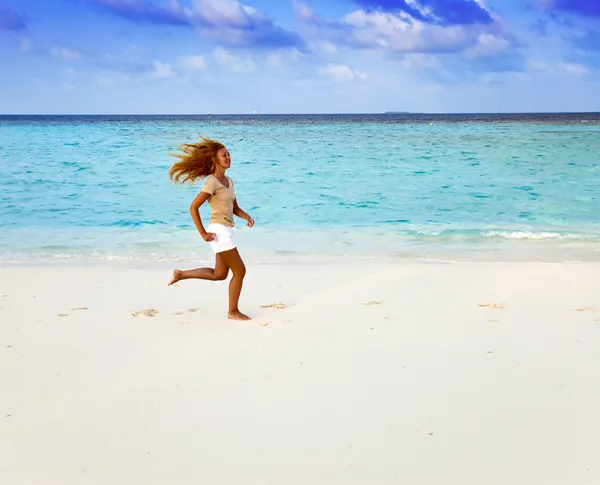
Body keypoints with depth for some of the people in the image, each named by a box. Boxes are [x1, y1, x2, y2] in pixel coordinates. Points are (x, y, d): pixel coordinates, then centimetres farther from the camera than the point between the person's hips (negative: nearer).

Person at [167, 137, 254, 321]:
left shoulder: (228, 181, 12)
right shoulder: (212, 182, -14)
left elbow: (235, 208, 19)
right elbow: (193, 207, -15)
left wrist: (247, 216, -3)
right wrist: (203, 233, -15)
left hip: (226, 231, 9)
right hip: (219, 231, -9)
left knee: (219, 274, 18)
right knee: (239, 271, -3)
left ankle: (180, 274, 30)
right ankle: (233, 311, 11)